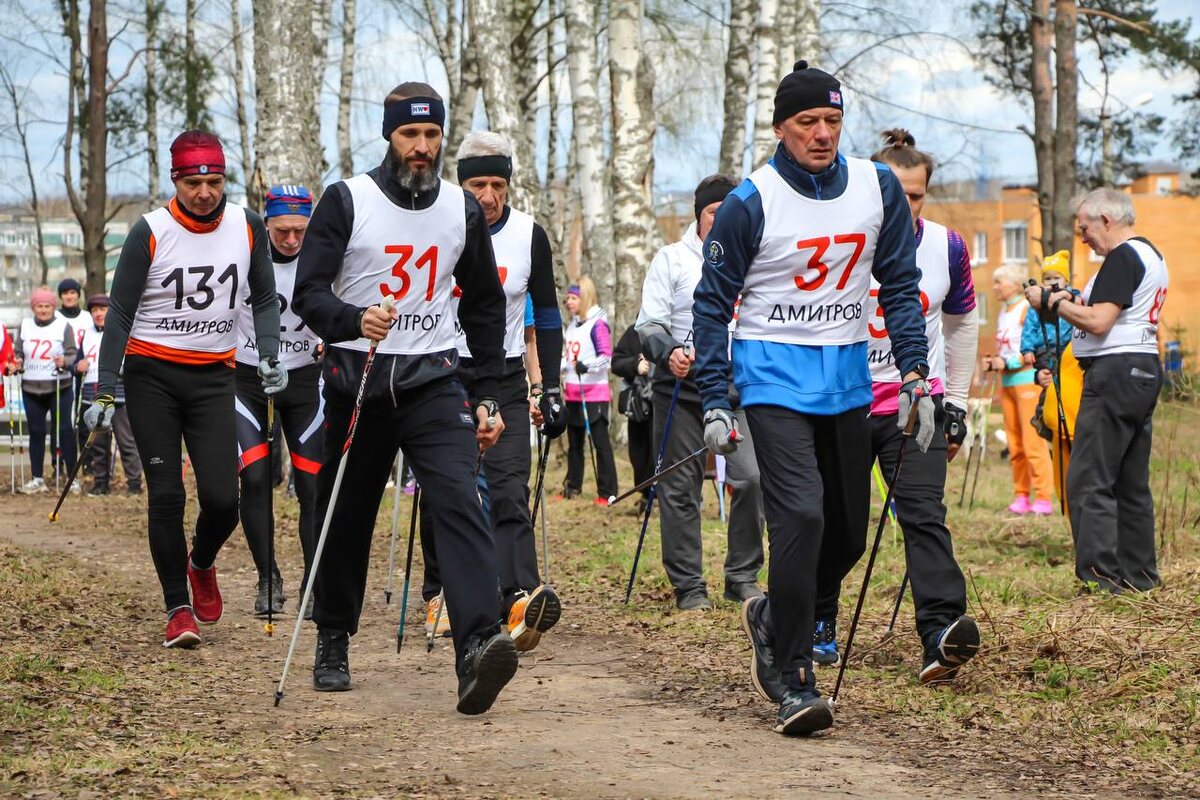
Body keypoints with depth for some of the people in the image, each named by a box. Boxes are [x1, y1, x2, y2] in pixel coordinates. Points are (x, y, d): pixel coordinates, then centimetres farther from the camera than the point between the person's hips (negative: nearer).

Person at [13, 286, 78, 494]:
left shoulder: (63, 326, -2)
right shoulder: (25, 326, 8)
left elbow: (73, 354, -4)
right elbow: (17, 352, 14)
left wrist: (64, 362, -24)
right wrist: (16, 364, -7)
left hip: (59, 388, -3)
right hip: (31, 389, 3)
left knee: (64, 430, -4)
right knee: (36, 432, 7)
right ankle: (36, 478, 13)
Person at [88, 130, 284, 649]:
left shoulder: (247, 227, -1)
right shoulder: (150, 232, -10)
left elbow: (264, 299, 12)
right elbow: (120, 313, -7)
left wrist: (270, 356, -3)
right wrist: (106, 391, -13)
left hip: (213, 376, 2)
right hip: (151, 375, -2)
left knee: (222, 498, -7)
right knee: (166, 496, -5)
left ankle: (202, 564, 25)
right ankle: (178, 609, 6)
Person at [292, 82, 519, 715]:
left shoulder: (462, 209, 7)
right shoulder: (347, 201, -3)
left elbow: (485, 303, 16)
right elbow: (308, 292, -9)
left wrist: (489, 396, 10)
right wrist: (354, 320, -31)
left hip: (433, 380, 1)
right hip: (357, 379, -1)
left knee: (459, 502, -19)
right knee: (346, 515, 10)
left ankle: (479, 647, -33)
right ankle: (333, 643, 31)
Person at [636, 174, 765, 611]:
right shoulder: (671, 259, 4)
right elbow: (649, 322, -1)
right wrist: (668, 352, -20)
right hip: (681, 388, -2)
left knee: (751, 477, -11)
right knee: (681, 487, 0)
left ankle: (742, 576, 2)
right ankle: (688, 586, 8)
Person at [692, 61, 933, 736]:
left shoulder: (878, 188, 2)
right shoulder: (751, 202, -9)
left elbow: (900, 284, 10)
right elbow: (714, 302, -2)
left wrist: (915, 374, 1)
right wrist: (715, 402, -7)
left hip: (848, 380, 5)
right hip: (775, 377, -5)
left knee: (849, 534, 9)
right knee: (801, 516, -19)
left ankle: (773, 617, 36)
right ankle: (791, 679, -13)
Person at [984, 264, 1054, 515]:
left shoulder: (1027, 309, -8)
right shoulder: (1003, 312, 16)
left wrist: (1007, 363, -18)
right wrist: (992, 362, 8)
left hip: (1027, 380, -8)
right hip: (1006, 382, 8)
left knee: (1033, 441, -11)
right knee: (1015, 444, 6)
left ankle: (1043, 498, -11)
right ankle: (1021, 495, 9)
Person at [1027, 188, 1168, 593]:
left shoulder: (1123, 257, -13)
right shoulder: (1152, 255, 19)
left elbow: (1098, 322, -20)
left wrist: (1057, 303, -6)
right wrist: (1078, 300, 12)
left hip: (1115, 372, -11)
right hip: (1145, 371, 11)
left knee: (1089, 480, -10)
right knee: (1132, 481, 14)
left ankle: (1100, 575, -13)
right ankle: (1138, 572, 17)